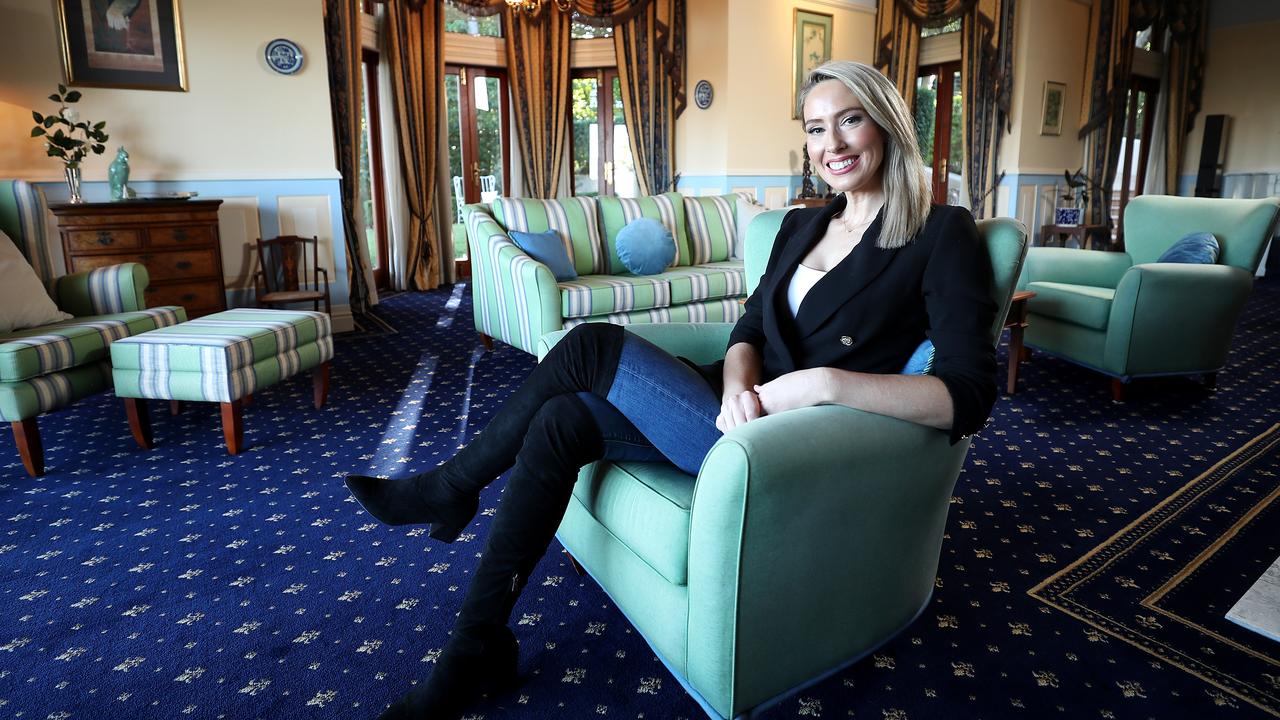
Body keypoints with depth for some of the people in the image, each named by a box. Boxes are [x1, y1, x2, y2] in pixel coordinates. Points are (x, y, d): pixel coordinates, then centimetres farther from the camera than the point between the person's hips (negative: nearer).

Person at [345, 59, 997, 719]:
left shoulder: (942, 234, -9)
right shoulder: (802, 224, 12)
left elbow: (970, 394, -19)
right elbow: (749, 329, 7)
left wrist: (825, 381, -30)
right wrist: (739, 385, -16)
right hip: (747, 413, 7)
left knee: (592, 346, -16)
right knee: (562, 423, -11)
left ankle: (453, 485, 5)